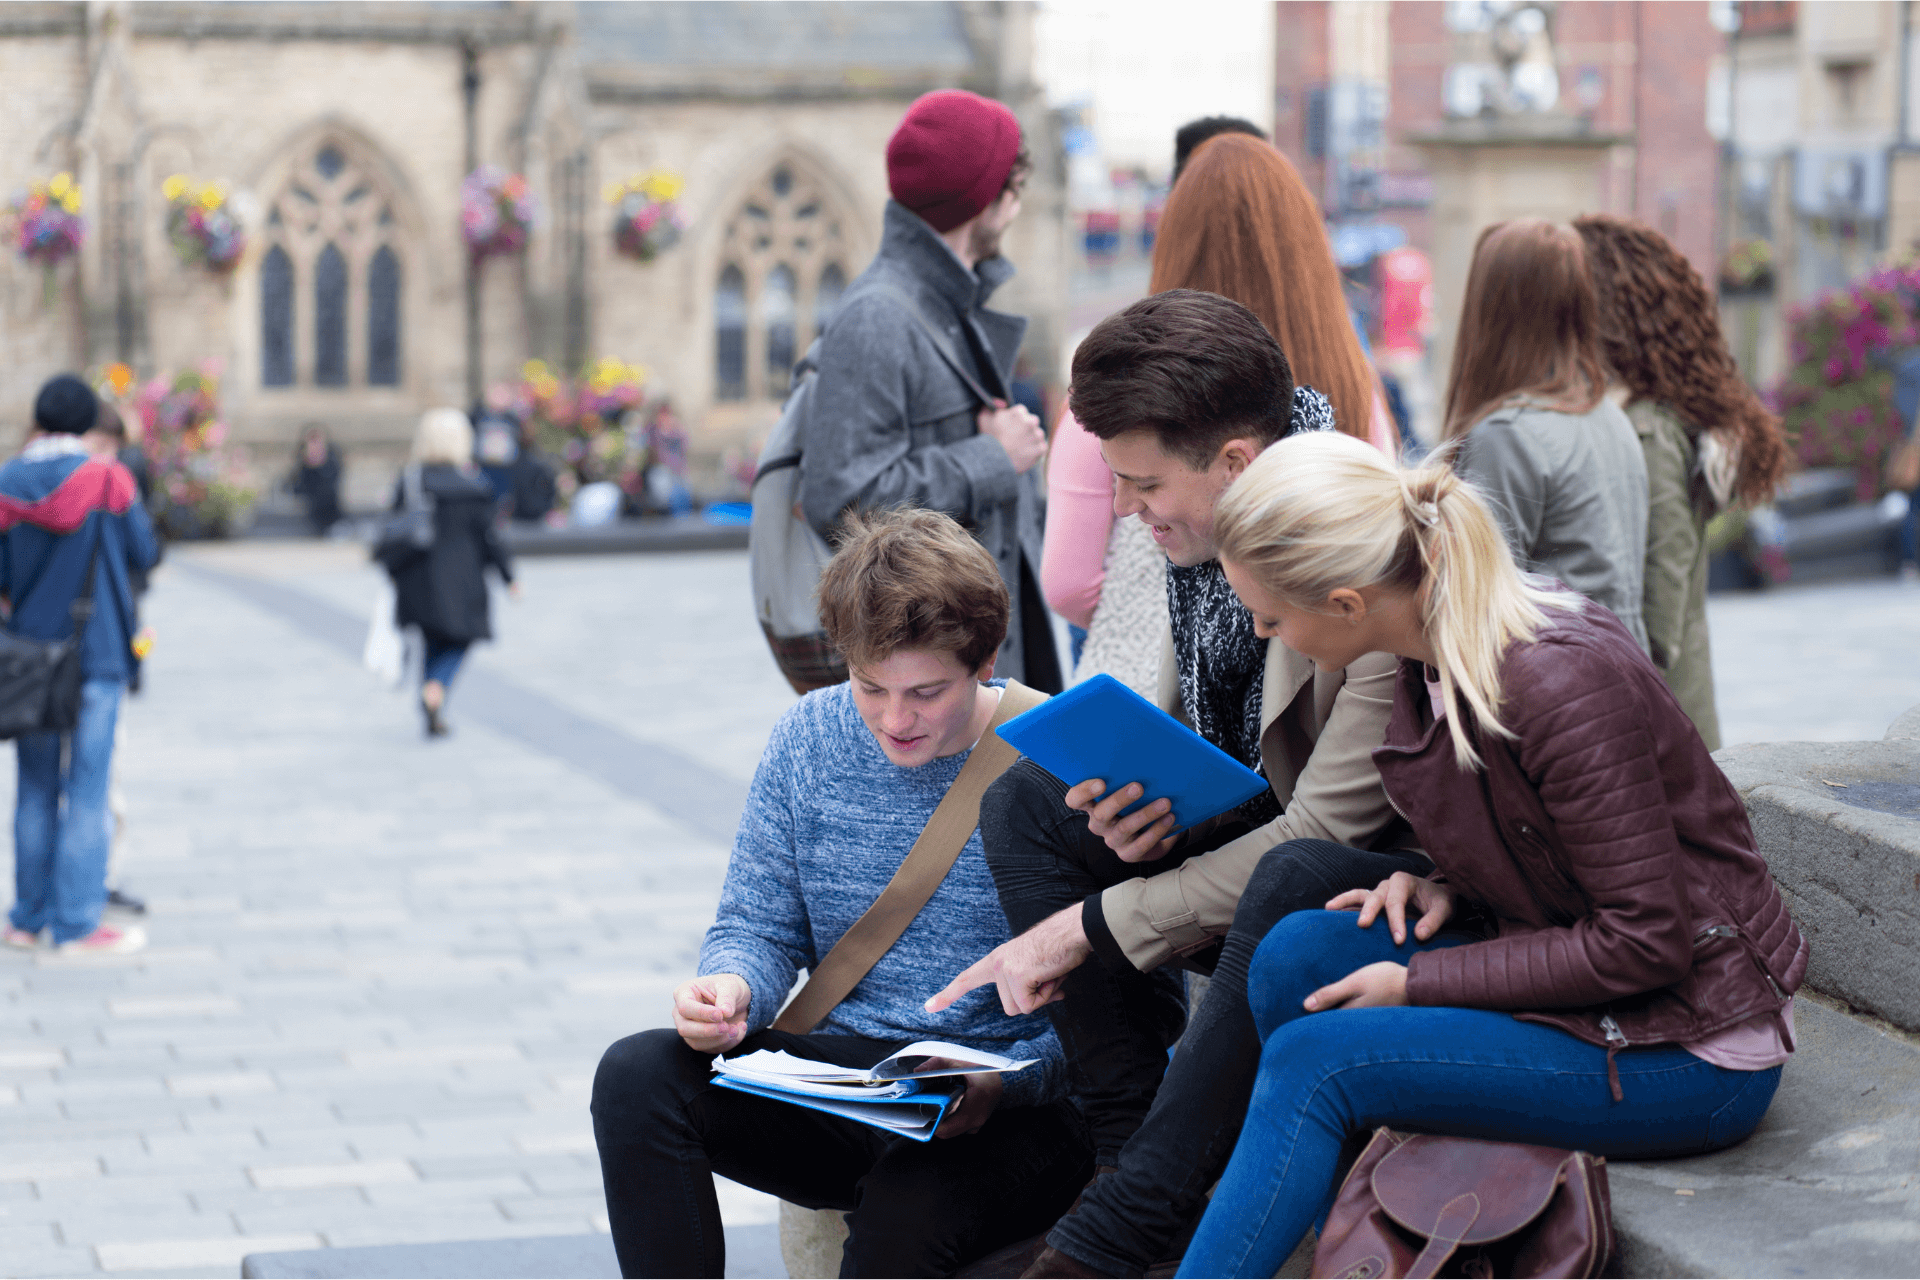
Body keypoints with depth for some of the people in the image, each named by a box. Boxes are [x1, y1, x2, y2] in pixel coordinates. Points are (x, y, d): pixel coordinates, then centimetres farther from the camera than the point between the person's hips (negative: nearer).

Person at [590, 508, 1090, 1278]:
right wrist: (731, 987, -16)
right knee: (636, 1078, -19)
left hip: (1015, 1108, -5)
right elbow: (758, 927, 10)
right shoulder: (808, 740, 4)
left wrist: (1007, 1080, -29)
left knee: (905, 1215, -37)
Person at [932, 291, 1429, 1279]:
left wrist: (1093, 927, -23)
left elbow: (1323, 829, -27)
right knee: (1022, 800, -4)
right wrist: (1139, 798, -12)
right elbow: (1186, 726, 14)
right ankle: (1141, 1148, -10)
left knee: (1294, 881, -40)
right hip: (1276, 834, 8)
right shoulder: (1205, 534, -2)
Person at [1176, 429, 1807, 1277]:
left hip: (1695, 1055, -8)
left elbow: (1645, 941, -22)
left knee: (1313, 1060, -19)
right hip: (1575, 977, 8)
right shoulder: (1440, 648, 1)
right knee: (1297, 954, -9)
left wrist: (1419, 984, -17)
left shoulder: (1565, 684, -26)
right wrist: (1446, 889, -4)